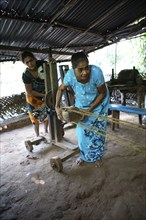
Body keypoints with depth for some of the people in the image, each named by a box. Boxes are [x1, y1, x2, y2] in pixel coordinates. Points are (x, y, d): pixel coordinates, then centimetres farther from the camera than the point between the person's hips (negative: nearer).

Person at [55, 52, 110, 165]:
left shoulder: (96, 72, -36)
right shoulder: (70, 75, -28)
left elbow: (103, 93, -22)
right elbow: (61, 89, -9)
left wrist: (89, 110, -24)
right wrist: (57, 107, -19)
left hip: (98, 104, -2)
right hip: (81, 104, 3)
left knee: (97, 131, 5)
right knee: (82, 131, 9)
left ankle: (97, 156, 31)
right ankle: (84, 155, 34)